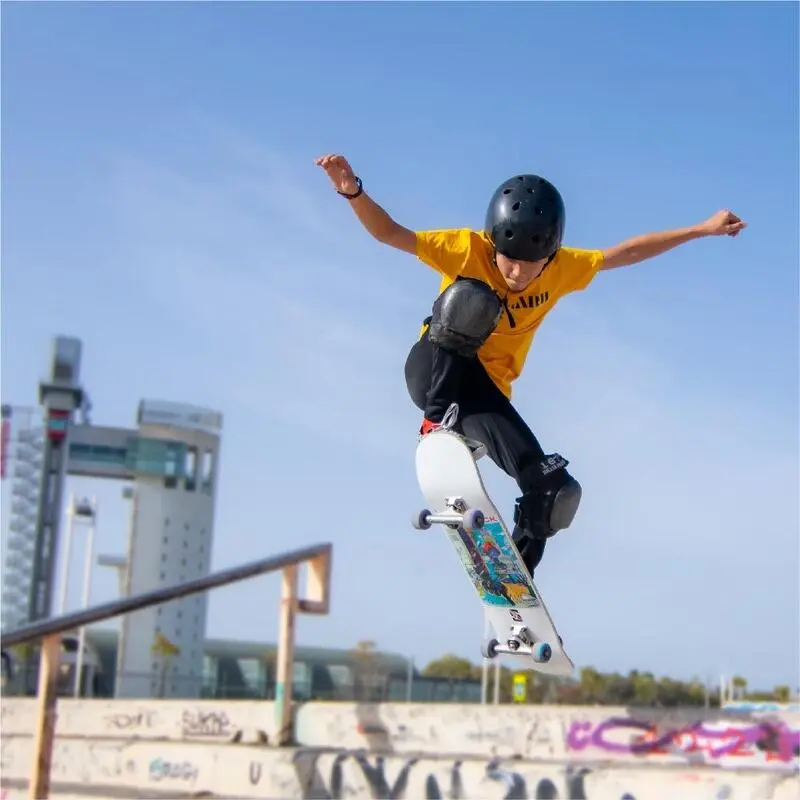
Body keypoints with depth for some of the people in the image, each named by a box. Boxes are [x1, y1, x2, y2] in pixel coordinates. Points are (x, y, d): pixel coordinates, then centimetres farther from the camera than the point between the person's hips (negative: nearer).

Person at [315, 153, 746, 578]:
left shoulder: (562, 268, -7)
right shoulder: (467, 249, -17)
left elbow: (625, 253, 3)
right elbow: (389, 232, -21)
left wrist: (702, 229, 4)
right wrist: (353, 191, -39)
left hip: (486, 392, 4)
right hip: (434, 375, -3)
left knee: (555, 489, -14)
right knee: (469, 299, -34)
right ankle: (437, 421, -23)